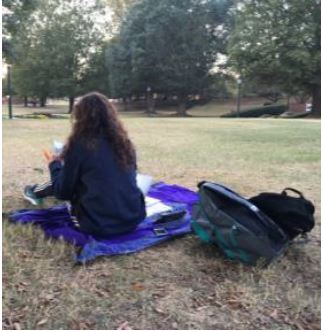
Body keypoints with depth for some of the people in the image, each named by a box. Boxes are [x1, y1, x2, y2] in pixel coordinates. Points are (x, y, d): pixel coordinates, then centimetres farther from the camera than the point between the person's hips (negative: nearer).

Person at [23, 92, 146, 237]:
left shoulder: (80, 144, -11)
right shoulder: (123, 142, 4)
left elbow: (63, 192, -2)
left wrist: (54, 165, 18)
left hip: (98, 225, -5)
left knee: (61, 183, 19)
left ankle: (36, 193, 47)